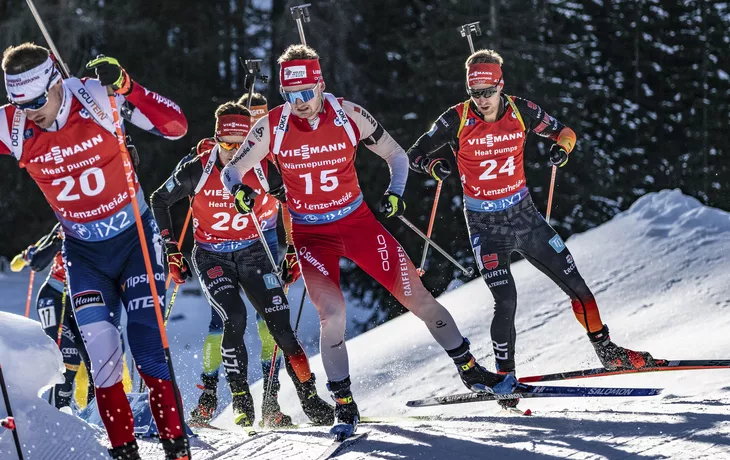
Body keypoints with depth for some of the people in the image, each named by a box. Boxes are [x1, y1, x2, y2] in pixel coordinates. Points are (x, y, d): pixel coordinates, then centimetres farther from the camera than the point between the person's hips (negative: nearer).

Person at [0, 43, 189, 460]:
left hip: (136, 238, -2)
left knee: (148, 346, -8)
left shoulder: (97, 99, -19)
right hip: (83, 250, 2)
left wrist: (124, 87, -33)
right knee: (101, 351, -9)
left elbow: (176, 126, -21)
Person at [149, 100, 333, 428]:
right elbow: (159, 201, 1)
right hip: (211, 257, -1)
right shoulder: (197, 171, -15)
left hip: (253, 254, 1)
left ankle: (309, 398, -2)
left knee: (279, 323, -10)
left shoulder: (262, 170, -13)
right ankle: (241, 402, -11)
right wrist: (171, 250, -1)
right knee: (234, 319, -22)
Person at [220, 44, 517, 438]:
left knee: (417, 297, -1)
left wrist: (396, 192, -18)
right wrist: (238, 189, -25)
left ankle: (470, 370, 18)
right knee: (331, 310, -23)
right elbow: (231, 170, -2)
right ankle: (344, 406, -7)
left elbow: (396, 156, 1)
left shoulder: (349, 116, -12)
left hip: (357, 222, 1)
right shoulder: (272, 128, -12)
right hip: (310, 233, -1)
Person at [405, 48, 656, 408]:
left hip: (524, 214, 3)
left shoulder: (522, 112, -7)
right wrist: (435, 166, -26)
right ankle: (505, 377, 2)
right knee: (506, 301, -15)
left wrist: (562, 147, -15)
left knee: (574, 282, 5)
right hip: (485, 224, -3)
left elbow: (564, 131, 8)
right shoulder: (457, 120, -13)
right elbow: (415, 155, -5)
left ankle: (606, 351, 22)